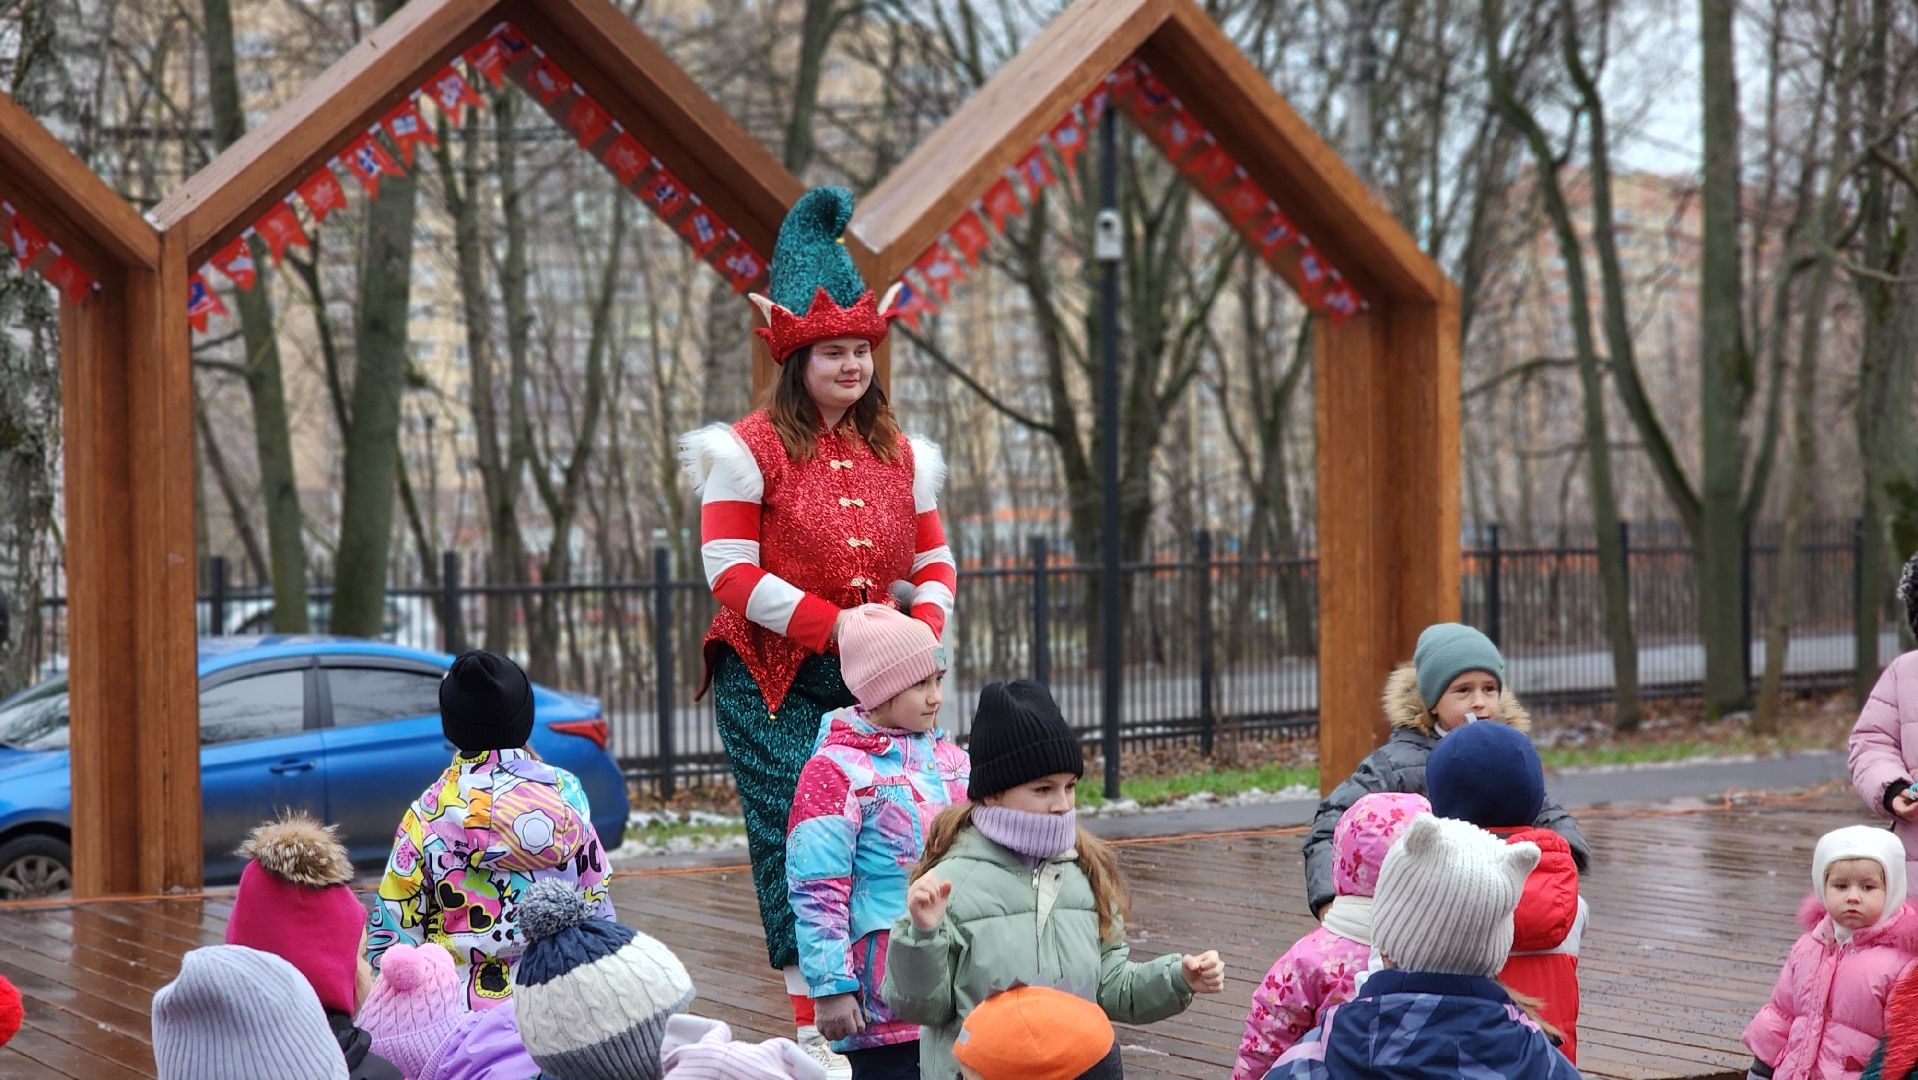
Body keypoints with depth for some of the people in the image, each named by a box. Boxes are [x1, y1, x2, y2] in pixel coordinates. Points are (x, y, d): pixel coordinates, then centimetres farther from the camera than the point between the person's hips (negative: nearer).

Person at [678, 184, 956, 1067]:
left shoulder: (896, 453, 13)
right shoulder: (753, 448, -4)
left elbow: (934, 564, 14)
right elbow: (731, 573, -10)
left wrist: (920, 633, -8)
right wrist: (836, 625, -16)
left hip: (870, 681, 4)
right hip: (773, 679, -4)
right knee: (795, 842, -8)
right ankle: (814, 1021, -3)